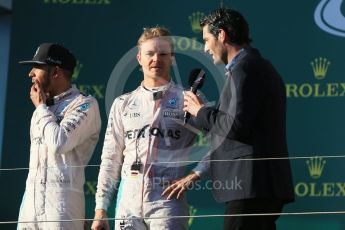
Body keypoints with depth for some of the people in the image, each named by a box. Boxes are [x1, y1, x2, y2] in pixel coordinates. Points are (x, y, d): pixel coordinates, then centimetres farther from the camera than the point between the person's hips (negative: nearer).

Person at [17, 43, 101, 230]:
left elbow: (59, 143, -18)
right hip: (31, 198, 7)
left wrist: (41, 107, -5)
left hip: (62, 199, -7)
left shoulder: (85, 104, -4)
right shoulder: (44, 107, 20)